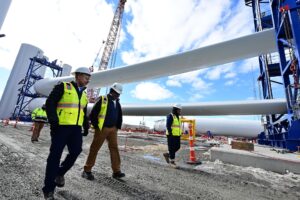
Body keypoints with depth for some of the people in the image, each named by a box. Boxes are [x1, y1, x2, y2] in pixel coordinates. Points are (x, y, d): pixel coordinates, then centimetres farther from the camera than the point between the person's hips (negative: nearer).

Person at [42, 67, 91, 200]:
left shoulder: (84, 94, 17)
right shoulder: (63, 87, -1)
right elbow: (50, 103, -8)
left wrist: (86, 126, 13)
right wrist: (53, 120, -18)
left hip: (76, 128, 6)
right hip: (61, 126, -5)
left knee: (76, 151, -2)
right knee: (55, 155, 1)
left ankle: (60, 173, 26)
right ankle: (49, 189, 15)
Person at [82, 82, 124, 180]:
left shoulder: (117, 103, 10)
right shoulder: (102, 99, -9)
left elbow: (119, 117, 19)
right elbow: (92, 114, -11)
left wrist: (117, 127, 12)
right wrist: (96, 126, -9)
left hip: (113, 129, 6)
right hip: (102, 128, -6)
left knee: (114, 148, 6)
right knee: (94, 149, 5)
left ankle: (116, 171, 15)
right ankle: (87, 170, 19)